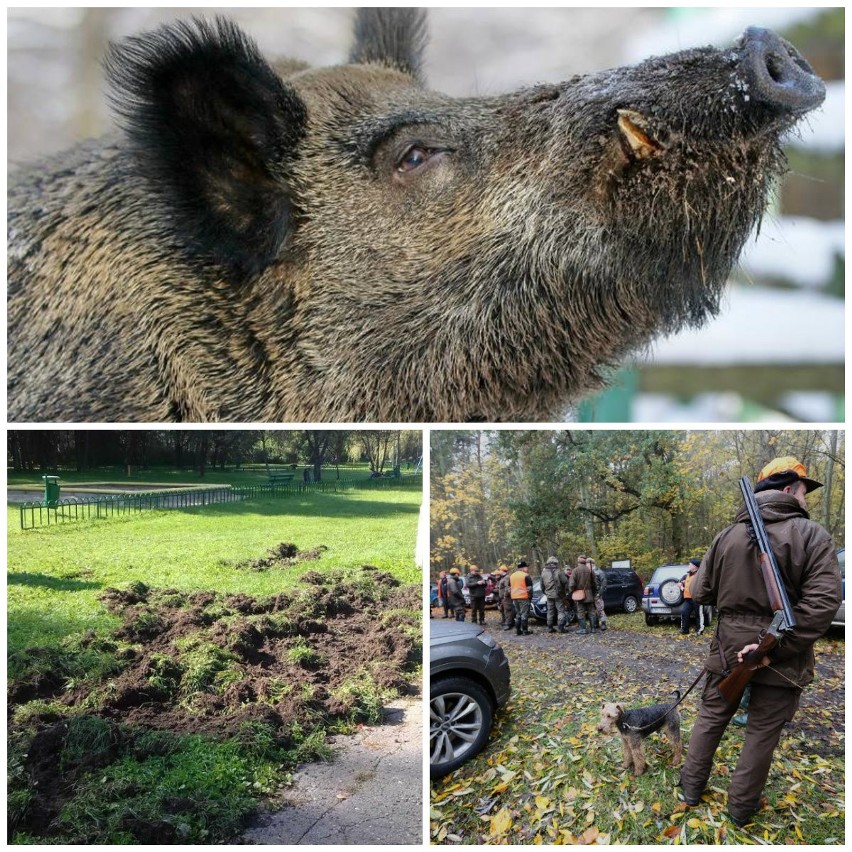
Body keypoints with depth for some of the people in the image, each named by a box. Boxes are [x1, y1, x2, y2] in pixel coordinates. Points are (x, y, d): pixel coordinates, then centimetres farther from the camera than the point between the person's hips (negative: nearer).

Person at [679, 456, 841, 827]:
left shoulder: (727, 536, 0)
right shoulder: (811, 534, -11)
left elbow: (700, 593, 5)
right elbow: (823, 601, -22)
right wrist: (776, 651, -21)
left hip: (728, 650, 3)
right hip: (782, 659, -3)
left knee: (710, 718, 19)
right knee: (762, 733, 11)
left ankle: (691, 787, 30)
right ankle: (741, 807, 21)